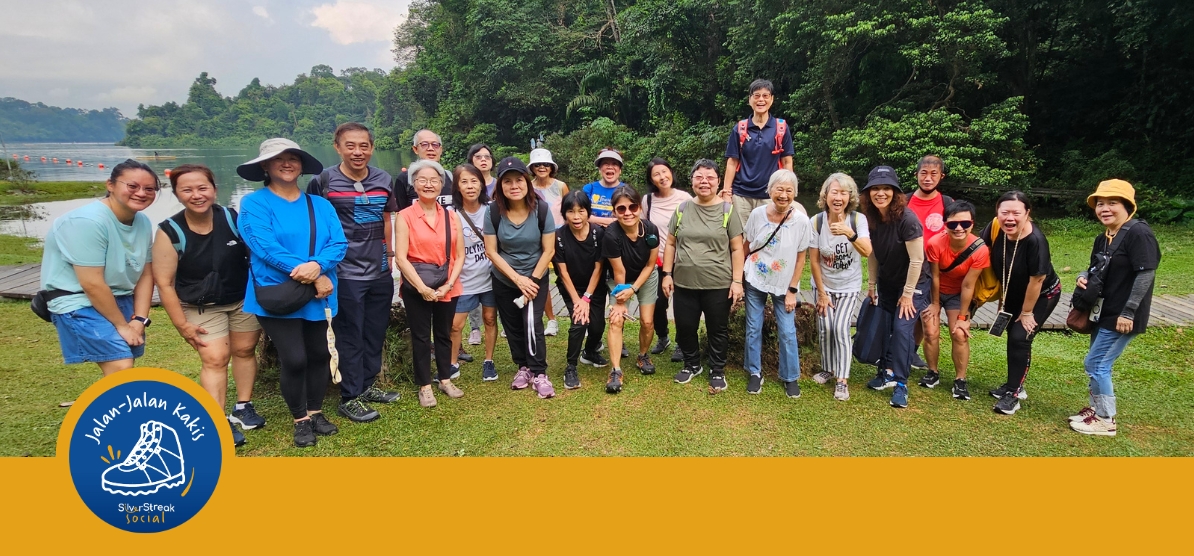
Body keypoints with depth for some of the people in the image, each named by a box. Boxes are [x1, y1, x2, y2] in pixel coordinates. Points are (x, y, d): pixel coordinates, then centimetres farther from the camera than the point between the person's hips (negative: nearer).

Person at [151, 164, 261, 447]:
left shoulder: (233, 219, -16)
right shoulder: (170, 232, -19)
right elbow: (164, 283, -13)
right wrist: (182, 324, -12)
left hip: (243, 298, 2)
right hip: (201, 307, -2)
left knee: (245, 350, 10)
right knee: (215, 359, -10)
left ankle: (243, 407, 25)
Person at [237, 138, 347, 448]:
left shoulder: (321, 205, 8)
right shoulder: (254, 204, -5)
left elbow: (339, 243, -3)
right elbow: (267, 248, -17)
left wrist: (318, 265, -24)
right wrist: (312, 276, -21)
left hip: (319, 296, 4)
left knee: (320, 355, 11)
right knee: (293, 359, -4)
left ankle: (315, 413, 31)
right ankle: (300, 420, 19)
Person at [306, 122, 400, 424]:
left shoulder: (384, 180, 5)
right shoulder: (323, 181, -8)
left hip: (380, 272, 5)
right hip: (345, 273, -5)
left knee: (375, 333, 14)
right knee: (350, 336, 3)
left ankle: (368, 385, 31)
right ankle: (349, 397, 16)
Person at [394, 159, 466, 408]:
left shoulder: (451, 216, 5)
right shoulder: (405, 216, -5)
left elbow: (460, 255, 3)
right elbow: (400, 257, -11)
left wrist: (449, 284, -9)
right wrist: (421, 287, -17)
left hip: (447, 286, 3)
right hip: (416, 287, -3)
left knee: (444, 334, 15)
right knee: (421, 336, 7)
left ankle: (445, 379, 30)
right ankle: (424, 386, 19)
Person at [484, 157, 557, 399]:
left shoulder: (541, 209, -18)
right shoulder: (494, 211, -16)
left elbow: (548, 250, -12)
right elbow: (491, 251, -12)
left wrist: (532, 280, -15)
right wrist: (518, 279, -17)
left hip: (536, 278, -2)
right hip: (504, 280, 2)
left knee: (532, 323, -13)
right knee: (513, 326, 12)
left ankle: (539, 373, 1)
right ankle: (523, 367, 31)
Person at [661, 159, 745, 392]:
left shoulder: (727, 210, -2)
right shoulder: (682, 209, 6)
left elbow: (737, 249, -3)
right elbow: (671, 244, 10)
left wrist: (737, 280, -8)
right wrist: (667, 274, 4)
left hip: (718, 285, -3)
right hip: (684, 284, 3)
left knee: (717, 330, 10)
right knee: (684, 328, 12)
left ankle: (717, 371, 28)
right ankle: (692, 364, 35)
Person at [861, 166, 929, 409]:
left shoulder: (907, 219, -27)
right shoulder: (870, 219, -9)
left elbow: (917, 259, -23)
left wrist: (908, 294, -18)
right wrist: (872, 284, 8)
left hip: (913, 283, -6)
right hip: (887, 283, 6)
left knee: (902, 329, -11)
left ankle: (900, 384, 1)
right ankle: (887, 372, 26)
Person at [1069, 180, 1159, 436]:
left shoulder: (1138, 233, -18)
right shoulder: (1102, 238, 10)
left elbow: (1146, 274, -22)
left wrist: (1128, 312, -22)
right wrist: (1083, 277, -5)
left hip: (1123, 316, -9)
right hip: (1104, 313, 9)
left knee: (1096, 364, -4)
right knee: (1098, 365, 16)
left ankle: (1105, 421, 9)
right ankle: (1096, 409, 30)